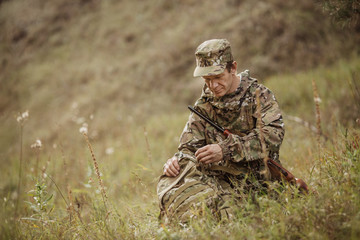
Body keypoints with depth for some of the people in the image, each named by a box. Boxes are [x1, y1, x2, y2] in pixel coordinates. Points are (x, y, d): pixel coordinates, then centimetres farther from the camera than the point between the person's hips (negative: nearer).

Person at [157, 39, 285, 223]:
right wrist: (177, 160, -17)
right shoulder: (204, 105, 13)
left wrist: (226, 149, -29)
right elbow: (189, 147, 10)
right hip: (216, 174, 5)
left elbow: (273, 134, -19)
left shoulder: (259, 96, -2)